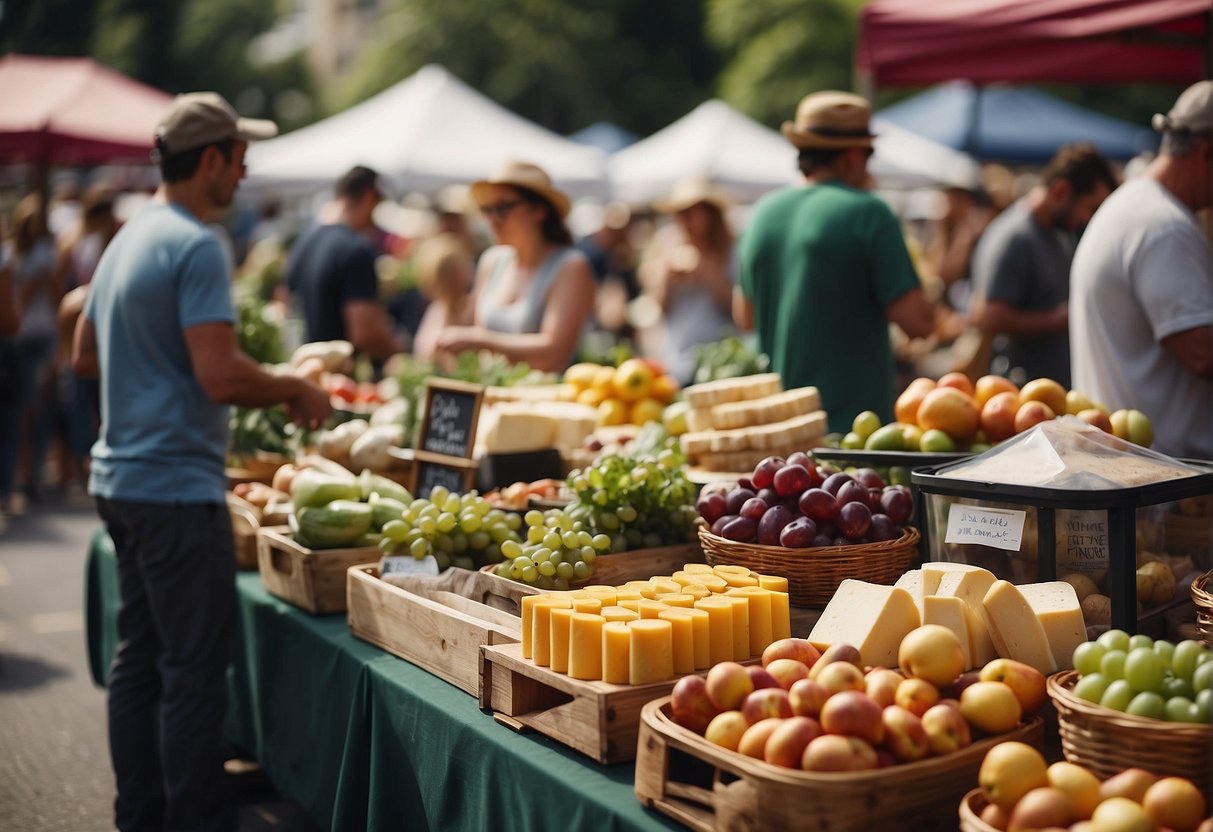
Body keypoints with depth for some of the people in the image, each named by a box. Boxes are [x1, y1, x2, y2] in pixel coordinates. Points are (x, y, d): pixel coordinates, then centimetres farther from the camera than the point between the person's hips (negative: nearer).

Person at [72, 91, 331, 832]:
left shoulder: (127, 240, 15)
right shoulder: (196, 247, -15)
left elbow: (86, 357, 23)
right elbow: (222, 376, -24)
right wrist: (298, 392, -9)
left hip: (123, 478, 10)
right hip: (177, 484, -10)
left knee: (141, 654, 15)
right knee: (195, 666, -2)